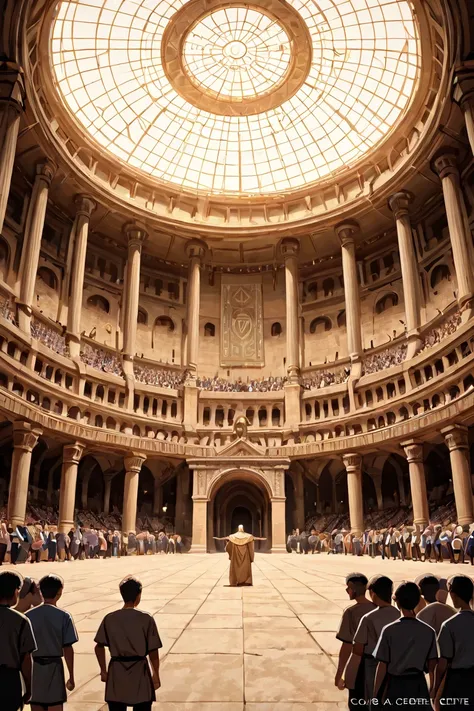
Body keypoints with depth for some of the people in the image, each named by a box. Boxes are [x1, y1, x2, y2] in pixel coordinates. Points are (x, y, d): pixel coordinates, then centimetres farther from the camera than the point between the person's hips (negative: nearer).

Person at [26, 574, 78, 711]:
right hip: (54, 667, -2)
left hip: (33, 668, 3)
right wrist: (71, 677, 2)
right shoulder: (63, 616, -9)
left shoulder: (29, 615, -3)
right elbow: (68, 649, -8)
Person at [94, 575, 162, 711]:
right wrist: (156, 675, 6)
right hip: (139, 672, -2)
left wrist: (103, 671, 14)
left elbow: (99, 647, -1)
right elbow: (153, 651, -8)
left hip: (116, 673, 2)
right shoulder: (146, 619, -12)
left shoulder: (109, 619, -5)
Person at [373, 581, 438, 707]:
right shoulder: (429, 631, -5)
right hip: (419, 686, 2)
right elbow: (432, 666, 1)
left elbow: (382, 666, -8)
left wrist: (375, 694, 2)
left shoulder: (389, 630, -12)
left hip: (396, 685, -2)